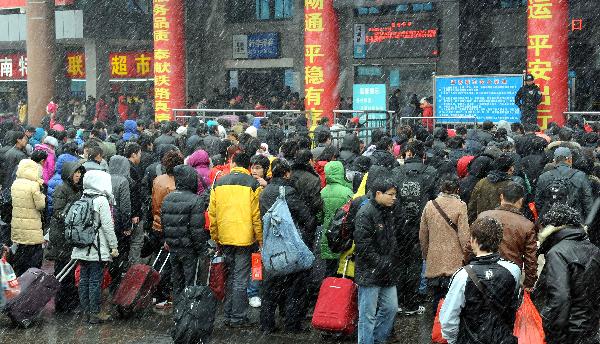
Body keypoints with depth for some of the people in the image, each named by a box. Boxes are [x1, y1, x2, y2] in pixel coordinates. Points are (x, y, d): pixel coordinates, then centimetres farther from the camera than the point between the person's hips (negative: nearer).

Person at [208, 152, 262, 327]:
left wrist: (215, 237, 15)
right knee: (241, 279, 2)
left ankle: (228, 316, 21)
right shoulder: (253, 184, -6)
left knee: (229, 277, 16)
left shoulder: (219, 183, 5)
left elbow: (212, 214, 6)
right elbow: (257, 215, -9)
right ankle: (238, 318, 6)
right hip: (244, 238, -4)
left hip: (224, 238, 4)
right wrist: (260, 239, -1)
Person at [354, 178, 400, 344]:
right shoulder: (365, 213, -15)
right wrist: (382, 264, -17)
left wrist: (394, 264, 15)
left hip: (387, 274, 9)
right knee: (368, 314, -2)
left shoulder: (387, 212, 14)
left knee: (391, 308, 13)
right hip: (370, 273, -9)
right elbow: (364, 246, -20)